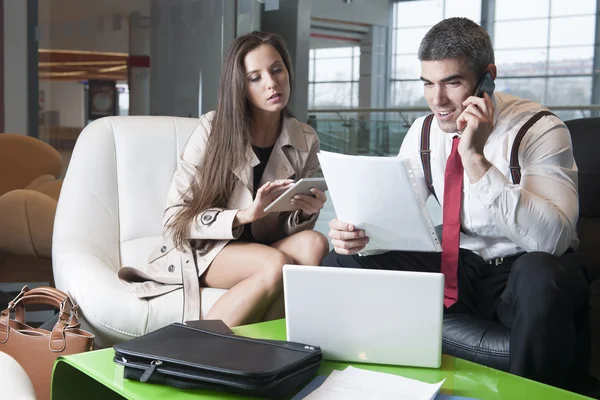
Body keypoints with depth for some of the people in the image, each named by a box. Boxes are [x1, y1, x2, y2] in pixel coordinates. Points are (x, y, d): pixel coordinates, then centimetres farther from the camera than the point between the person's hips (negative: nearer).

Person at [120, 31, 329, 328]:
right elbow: (175, 218, -13)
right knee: (276, 265, -32)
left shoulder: (305, 141, 0)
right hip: (201, 248, -4)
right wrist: (244, 214, -27)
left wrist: (305, 214, -18)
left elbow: (291, 227, 7)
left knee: (314, 244, -27)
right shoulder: (213, 129, -12)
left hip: (261, 247, 4)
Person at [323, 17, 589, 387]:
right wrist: (357, 234, -22)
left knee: (540, 275, -40)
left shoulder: (538, 130, -18)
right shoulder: (424, 132, -1)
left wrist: (476, 158, -34)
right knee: (342, 263, -10)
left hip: (524, 273, -4)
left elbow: (552, 239, -29)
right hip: (455, 263, 5)